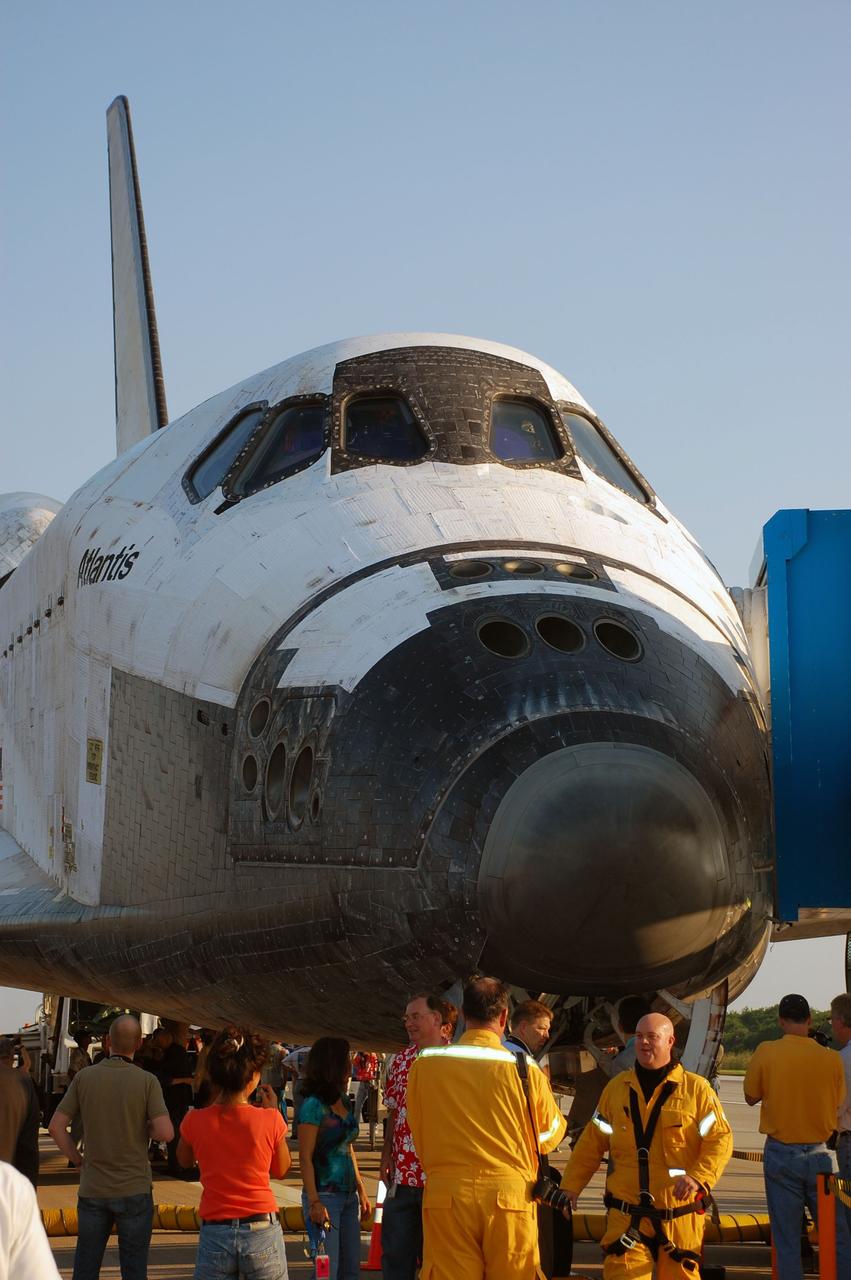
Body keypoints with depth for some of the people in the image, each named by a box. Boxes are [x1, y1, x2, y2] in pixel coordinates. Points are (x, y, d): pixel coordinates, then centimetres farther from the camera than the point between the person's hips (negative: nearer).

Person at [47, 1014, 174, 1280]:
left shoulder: (84, 1077, -3)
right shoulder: (147, 1081, -10)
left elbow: (56, 1127, -3)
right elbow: (165, 1133, -17)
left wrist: (78, 1160, 7)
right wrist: (143, 1129, 3)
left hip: (92, 1188, 2)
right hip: (134, 1189, -2)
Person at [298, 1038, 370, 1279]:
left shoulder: (343, 1103, 11)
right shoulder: (314, 1105, -13)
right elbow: (305, 1158, -14)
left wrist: (361, 1190, 18)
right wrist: (314, 1202, -18)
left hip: (348, 1196, 8)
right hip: (325, 1195, -8)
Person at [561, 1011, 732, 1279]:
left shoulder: (696, 1088, 1)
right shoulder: (616, 1088, 10)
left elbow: (719, 1138, -3)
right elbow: (592, 1143, 13)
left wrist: (699, 1177, -18)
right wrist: (571, 1186, 5)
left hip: (679, 1215, -1)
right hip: (625, 1216, 1)